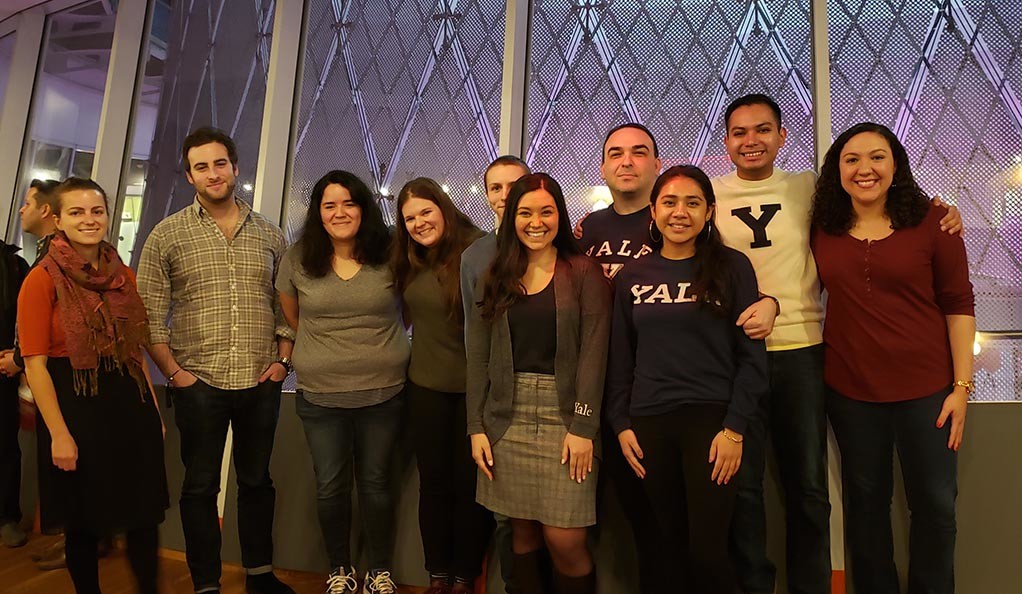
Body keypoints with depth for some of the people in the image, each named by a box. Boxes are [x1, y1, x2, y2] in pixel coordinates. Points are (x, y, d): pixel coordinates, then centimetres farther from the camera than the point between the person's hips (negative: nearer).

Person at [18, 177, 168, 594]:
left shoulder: (124, 276, 7)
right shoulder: (43, 279, -8)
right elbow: (35, 364, -11)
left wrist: (153, 408, 9)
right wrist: (59, 434, -15)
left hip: (131, 403, 5)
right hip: (76, 405, -4)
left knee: (145, 515, 11)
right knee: (84, 521, 11)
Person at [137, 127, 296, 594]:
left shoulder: (268, 234, 7)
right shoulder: (168, 235, 1)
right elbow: (149, 314, -1)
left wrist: (282, 361, 1)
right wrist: (173, 372, -6)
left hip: (261, 383, 2)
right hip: (199, 383, -2)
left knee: (257, 480, 14)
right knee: (200, 485, 8)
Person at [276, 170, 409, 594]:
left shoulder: (389, 255, -5)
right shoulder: (298, 260, -2)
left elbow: (407, 309, 9)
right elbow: (292, 316, 14)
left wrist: (381, 347, 6)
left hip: (383, 394, -1)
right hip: (320, 397, 1)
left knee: (375, 484, 12)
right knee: (330, 487, 12)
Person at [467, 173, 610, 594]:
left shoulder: (583, 273, 0)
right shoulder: (494, 278, 9)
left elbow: (593, 354, -6)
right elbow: (478, 358, 7)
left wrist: (584, 427, -12)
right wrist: (476, 427, 1)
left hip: (564, 416, -3)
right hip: (507, 418, 3)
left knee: (564, 540, -3)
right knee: (522, 532, 10)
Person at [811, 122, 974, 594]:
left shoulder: (931, 222, -5)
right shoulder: (823, 228, 0)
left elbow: (958, 304, -4)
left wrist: (962, 385, -6)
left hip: (926, 388, -1)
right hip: (850, 390, 2)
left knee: (934, 505, 10)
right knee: (865, 503, 15)